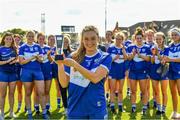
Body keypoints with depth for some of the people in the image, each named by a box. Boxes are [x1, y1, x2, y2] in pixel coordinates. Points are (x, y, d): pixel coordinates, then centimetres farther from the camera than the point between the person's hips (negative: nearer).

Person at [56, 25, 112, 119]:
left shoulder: (105, 57, -3)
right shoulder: (74, 57, 2)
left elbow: (95, 78, -19)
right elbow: (64, 84, 0)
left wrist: (74, 64, -22)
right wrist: (60, 65, -14)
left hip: (96, 109, -2)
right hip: (74, 108, 2)